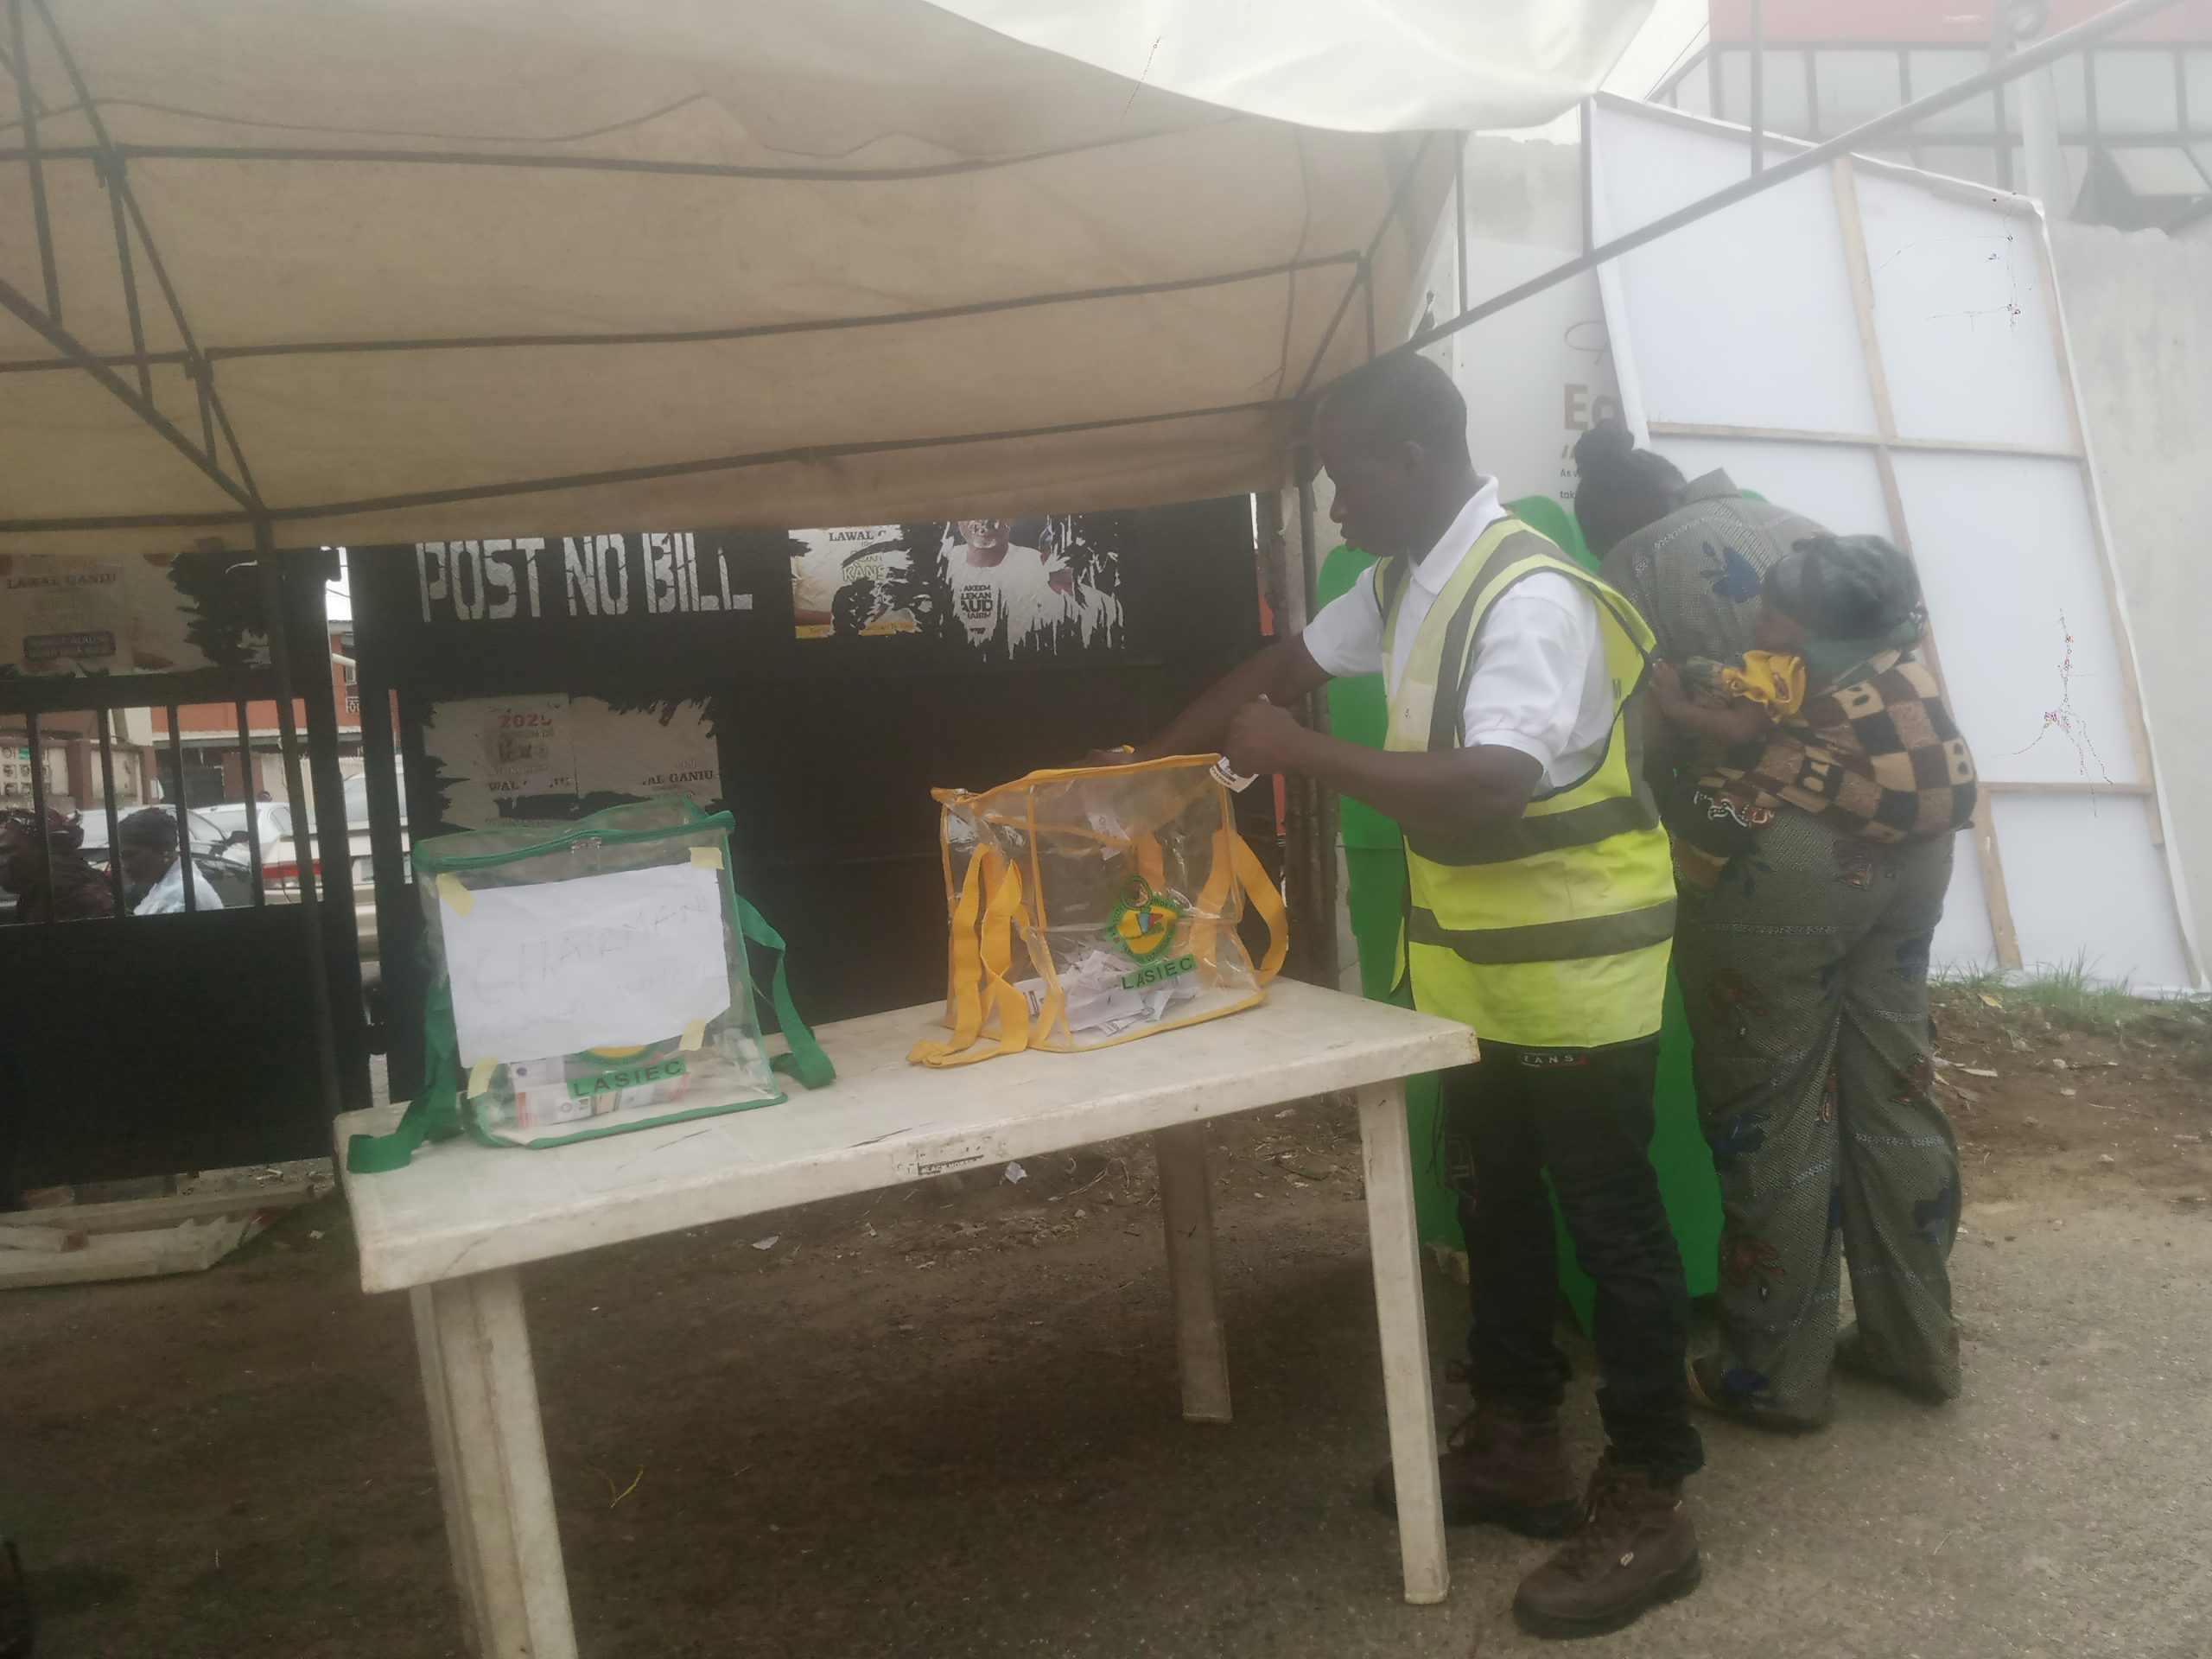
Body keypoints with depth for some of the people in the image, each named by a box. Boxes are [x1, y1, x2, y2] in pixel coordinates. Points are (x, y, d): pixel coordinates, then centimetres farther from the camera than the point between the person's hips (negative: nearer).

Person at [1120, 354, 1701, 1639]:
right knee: (1497, 1205, 18)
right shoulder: (1405, 582, 6)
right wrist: (1145, 767, 11)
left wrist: (1301, 755, -28)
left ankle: (1649, 1505, 18)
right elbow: (1283, 669, 15)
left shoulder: (1531, 596, -24)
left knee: (1611, 1226, 3)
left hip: (1572, 966, -9)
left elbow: (1491, 788, -34)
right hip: (1481, 968, 9)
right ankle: (1517, 1445, 35)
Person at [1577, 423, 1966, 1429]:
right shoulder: (1798, 529, 19)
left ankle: (1775, 1375, 16)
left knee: (1770, 1120, 5)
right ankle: (1916, 1341, 29)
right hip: (1909, 827, 7)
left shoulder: (1637, 569, 1)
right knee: (1892, 1089, 16)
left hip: (1782, 853, -7)